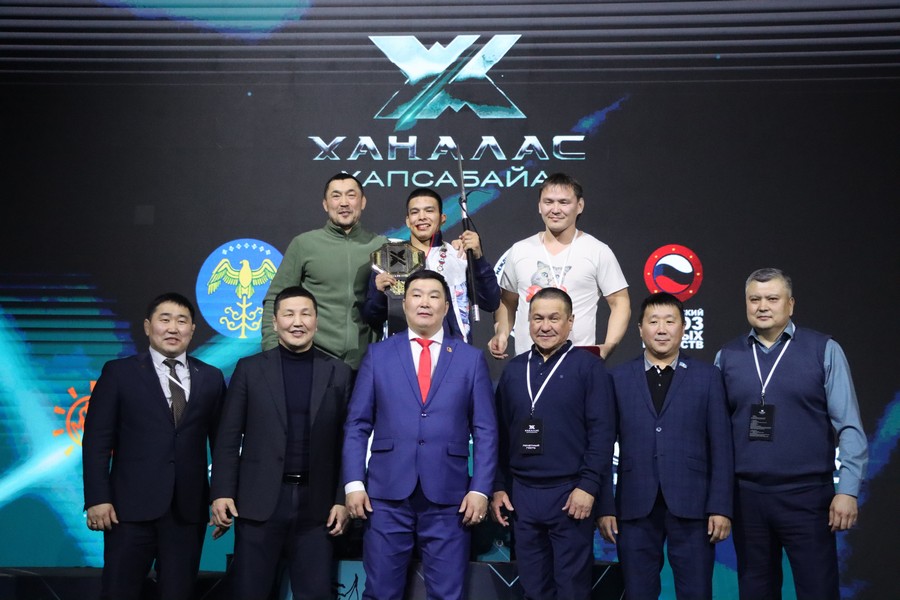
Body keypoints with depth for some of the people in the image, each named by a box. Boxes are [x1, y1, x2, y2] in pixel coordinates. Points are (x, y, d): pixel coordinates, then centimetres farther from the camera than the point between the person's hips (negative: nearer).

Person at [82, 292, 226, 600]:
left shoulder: (211, 378, 10)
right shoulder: (119, 372, 4)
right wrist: (97, 498, -8)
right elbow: (97, 440, 0)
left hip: (189, 508, 2)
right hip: (132, 505, -2)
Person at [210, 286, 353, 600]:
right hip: (259, 500, 0)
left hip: (316, 503, 1)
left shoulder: (338, 373, 6)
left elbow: (345, 442, 5)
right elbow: (228, 437, 2)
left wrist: (341, 499, 0)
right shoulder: (250, 368, 4)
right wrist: (222, 492, -5)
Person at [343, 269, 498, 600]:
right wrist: (354, 483, -4)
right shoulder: (378, 354, 7)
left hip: (448, 496, 0)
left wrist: (480, 488, -4)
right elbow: (357, 425, 5)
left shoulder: (471, 358, 6)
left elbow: (485, 431, 4)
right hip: (387, 493, 0)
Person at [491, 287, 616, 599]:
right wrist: (498, 486, 7)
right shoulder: (513, 369, 10)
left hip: (569, 493, -4)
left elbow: (602, 432, -8)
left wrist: (588, 486, -14)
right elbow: (501, 433, 12)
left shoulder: (588, 366, -3)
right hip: (521, 493, 4)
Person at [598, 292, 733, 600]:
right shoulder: (618, 378, 6)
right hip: (635, 507, 1)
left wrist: (721, 507, -4)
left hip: (691, 506, 0)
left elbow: (721, 447, 2)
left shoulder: (707, 376, 5)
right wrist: (606, 506, -1)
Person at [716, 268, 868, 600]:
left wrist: (847, 490, -10)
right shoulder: (727, 356, 6)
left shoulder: (824, 350, -2)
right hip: (746, 496, 3)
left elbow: (849, 426, -4)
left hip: (807, 495, -2)